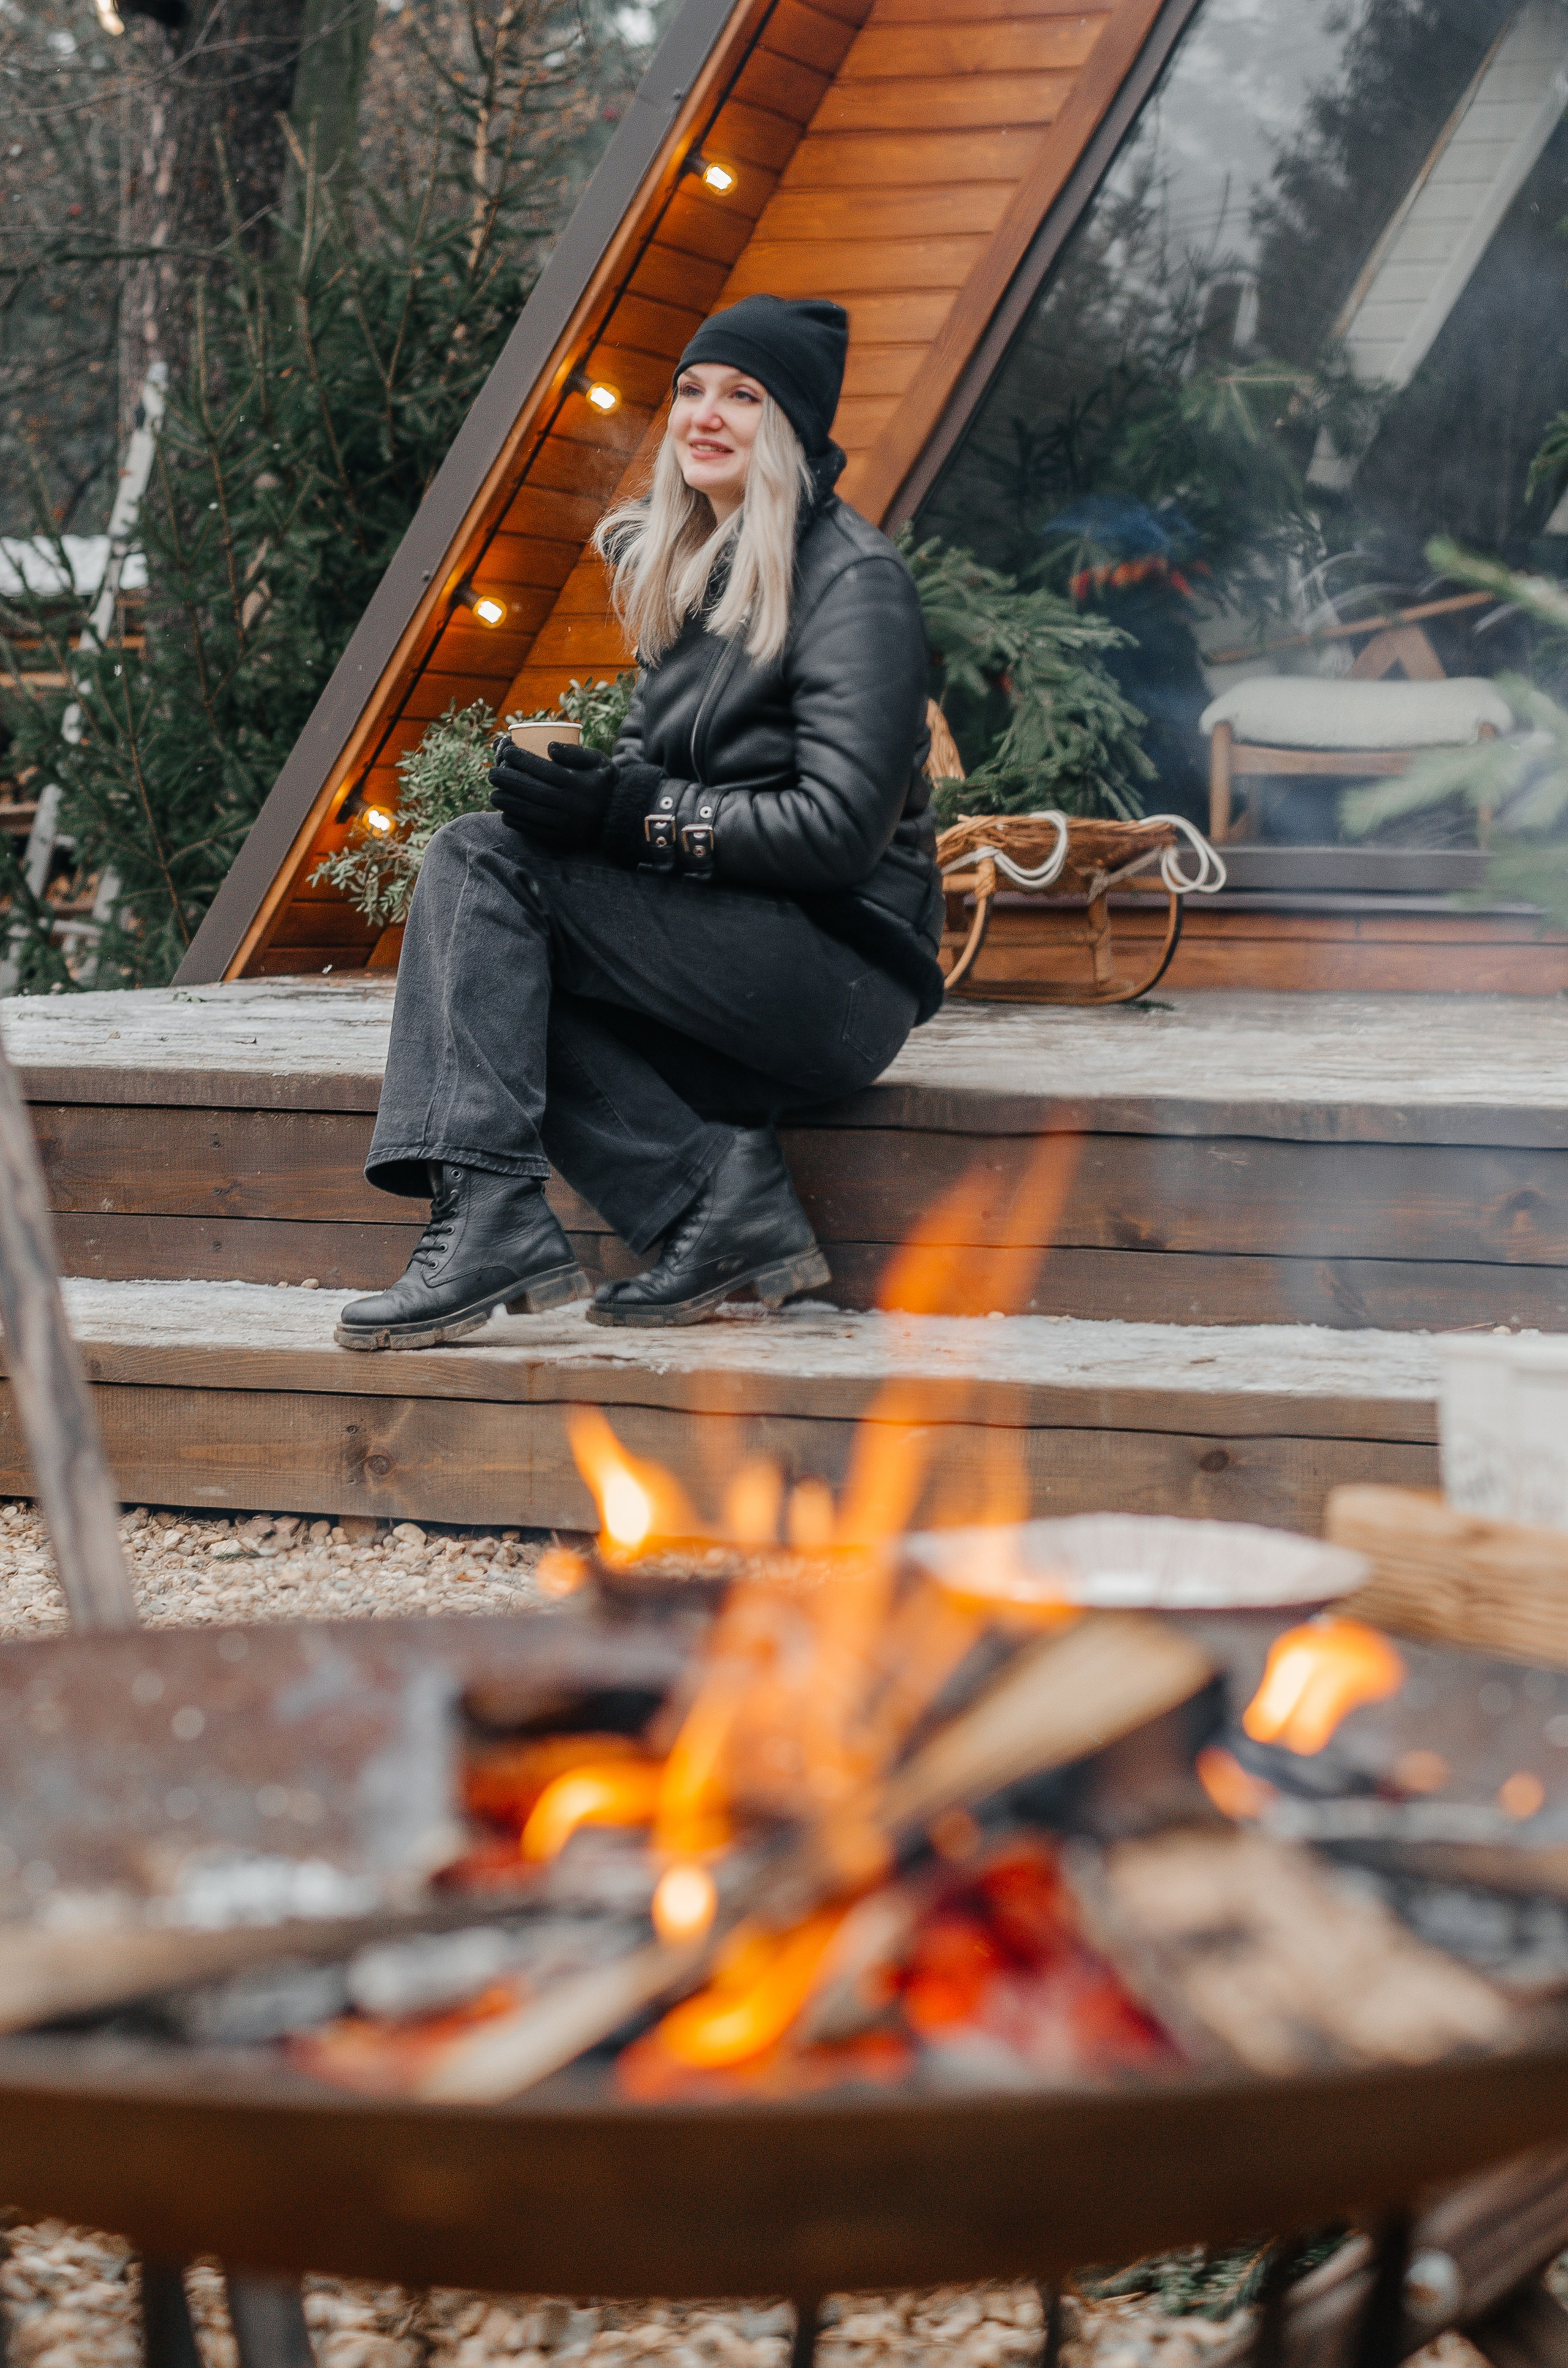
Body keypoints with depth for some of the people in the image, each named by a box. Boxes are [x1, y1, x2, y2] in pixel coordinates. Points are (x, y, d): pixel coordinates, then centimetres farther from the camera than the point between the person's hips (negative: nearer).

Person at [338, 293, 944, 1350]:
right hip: (725, 947, 9)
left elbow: (840, 828, -17)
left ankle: (491, 1219, -26)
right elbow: (651, 758, 20)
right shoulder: (685, 568, 16)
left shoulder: (853, 579, -9)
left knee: (481, 858, -19)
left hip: (845, 967, -9)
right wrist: (580, 780, -4)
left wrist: (627, 815, -20)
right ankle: (725, 1192, -18)